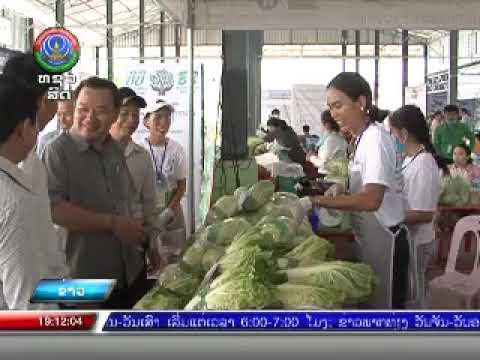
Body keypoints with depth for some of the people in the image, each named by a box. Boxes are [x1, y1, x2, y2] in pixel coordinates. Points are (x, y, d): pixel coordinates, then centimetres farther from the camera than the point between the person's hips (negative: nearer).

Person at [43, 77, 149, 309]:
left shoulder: (115, 150, 9)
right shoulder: (58, 151, -14)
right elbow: (52, 208, -26)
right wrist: (112, 223, -23)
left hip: (131, 273, 7)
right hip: (84, 282, -7)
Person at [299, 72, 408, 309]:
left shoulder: (376, 138, -20)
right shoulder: (362, 137, 8)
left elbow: (371, 199, -31)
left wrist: (316, 201, -30)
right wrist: (342, 189, 1)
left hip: (383, 241, -9)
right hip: (368, 236, 9)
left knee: (383, 305, 2)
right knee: (369, 302, 17)